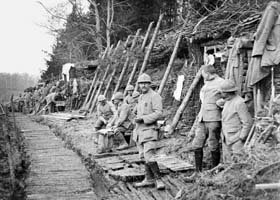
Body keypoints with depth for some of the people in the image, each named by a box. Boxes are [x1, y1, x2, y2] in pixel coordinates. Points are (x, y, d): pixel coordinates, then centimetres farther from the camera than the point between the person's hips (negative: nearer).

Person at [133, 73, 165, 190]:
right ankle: (149, 180, 17)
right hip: (139, 130, 9)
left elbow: (159, 113, -19)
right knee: (144, 156, 11)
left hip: (149, 130, -9)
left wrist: (143, 119, -21)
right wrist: (137, 119, 13)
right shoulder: (141, 97, 18)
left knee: (149, 156, -16)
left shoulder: (155, 96, -9)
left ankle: (158, 180, -9)